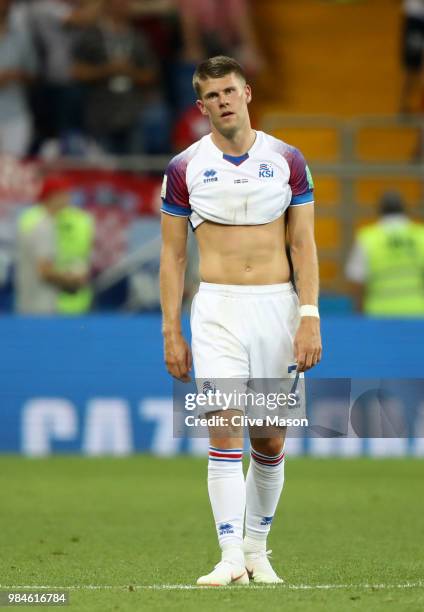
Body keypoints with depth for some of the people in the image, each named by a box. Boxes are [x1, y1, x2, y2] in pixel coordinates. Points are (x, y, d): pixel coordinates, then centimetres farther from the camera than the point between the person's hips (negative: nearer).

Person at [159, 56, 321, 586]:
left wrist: (310, 317, -6)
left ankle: (257, 551, 21)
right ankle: (230, 557, -16)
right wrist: (171, 333, 0)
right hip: (217, 308, -1)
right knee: (226, 431, -13)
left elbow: (303, 244, 4)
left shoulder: (287, 160, 4)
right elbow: (172, 255, 6)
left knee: (270, 442, 6)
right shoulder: (184, 169, 2)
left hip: (277, 304, 1)